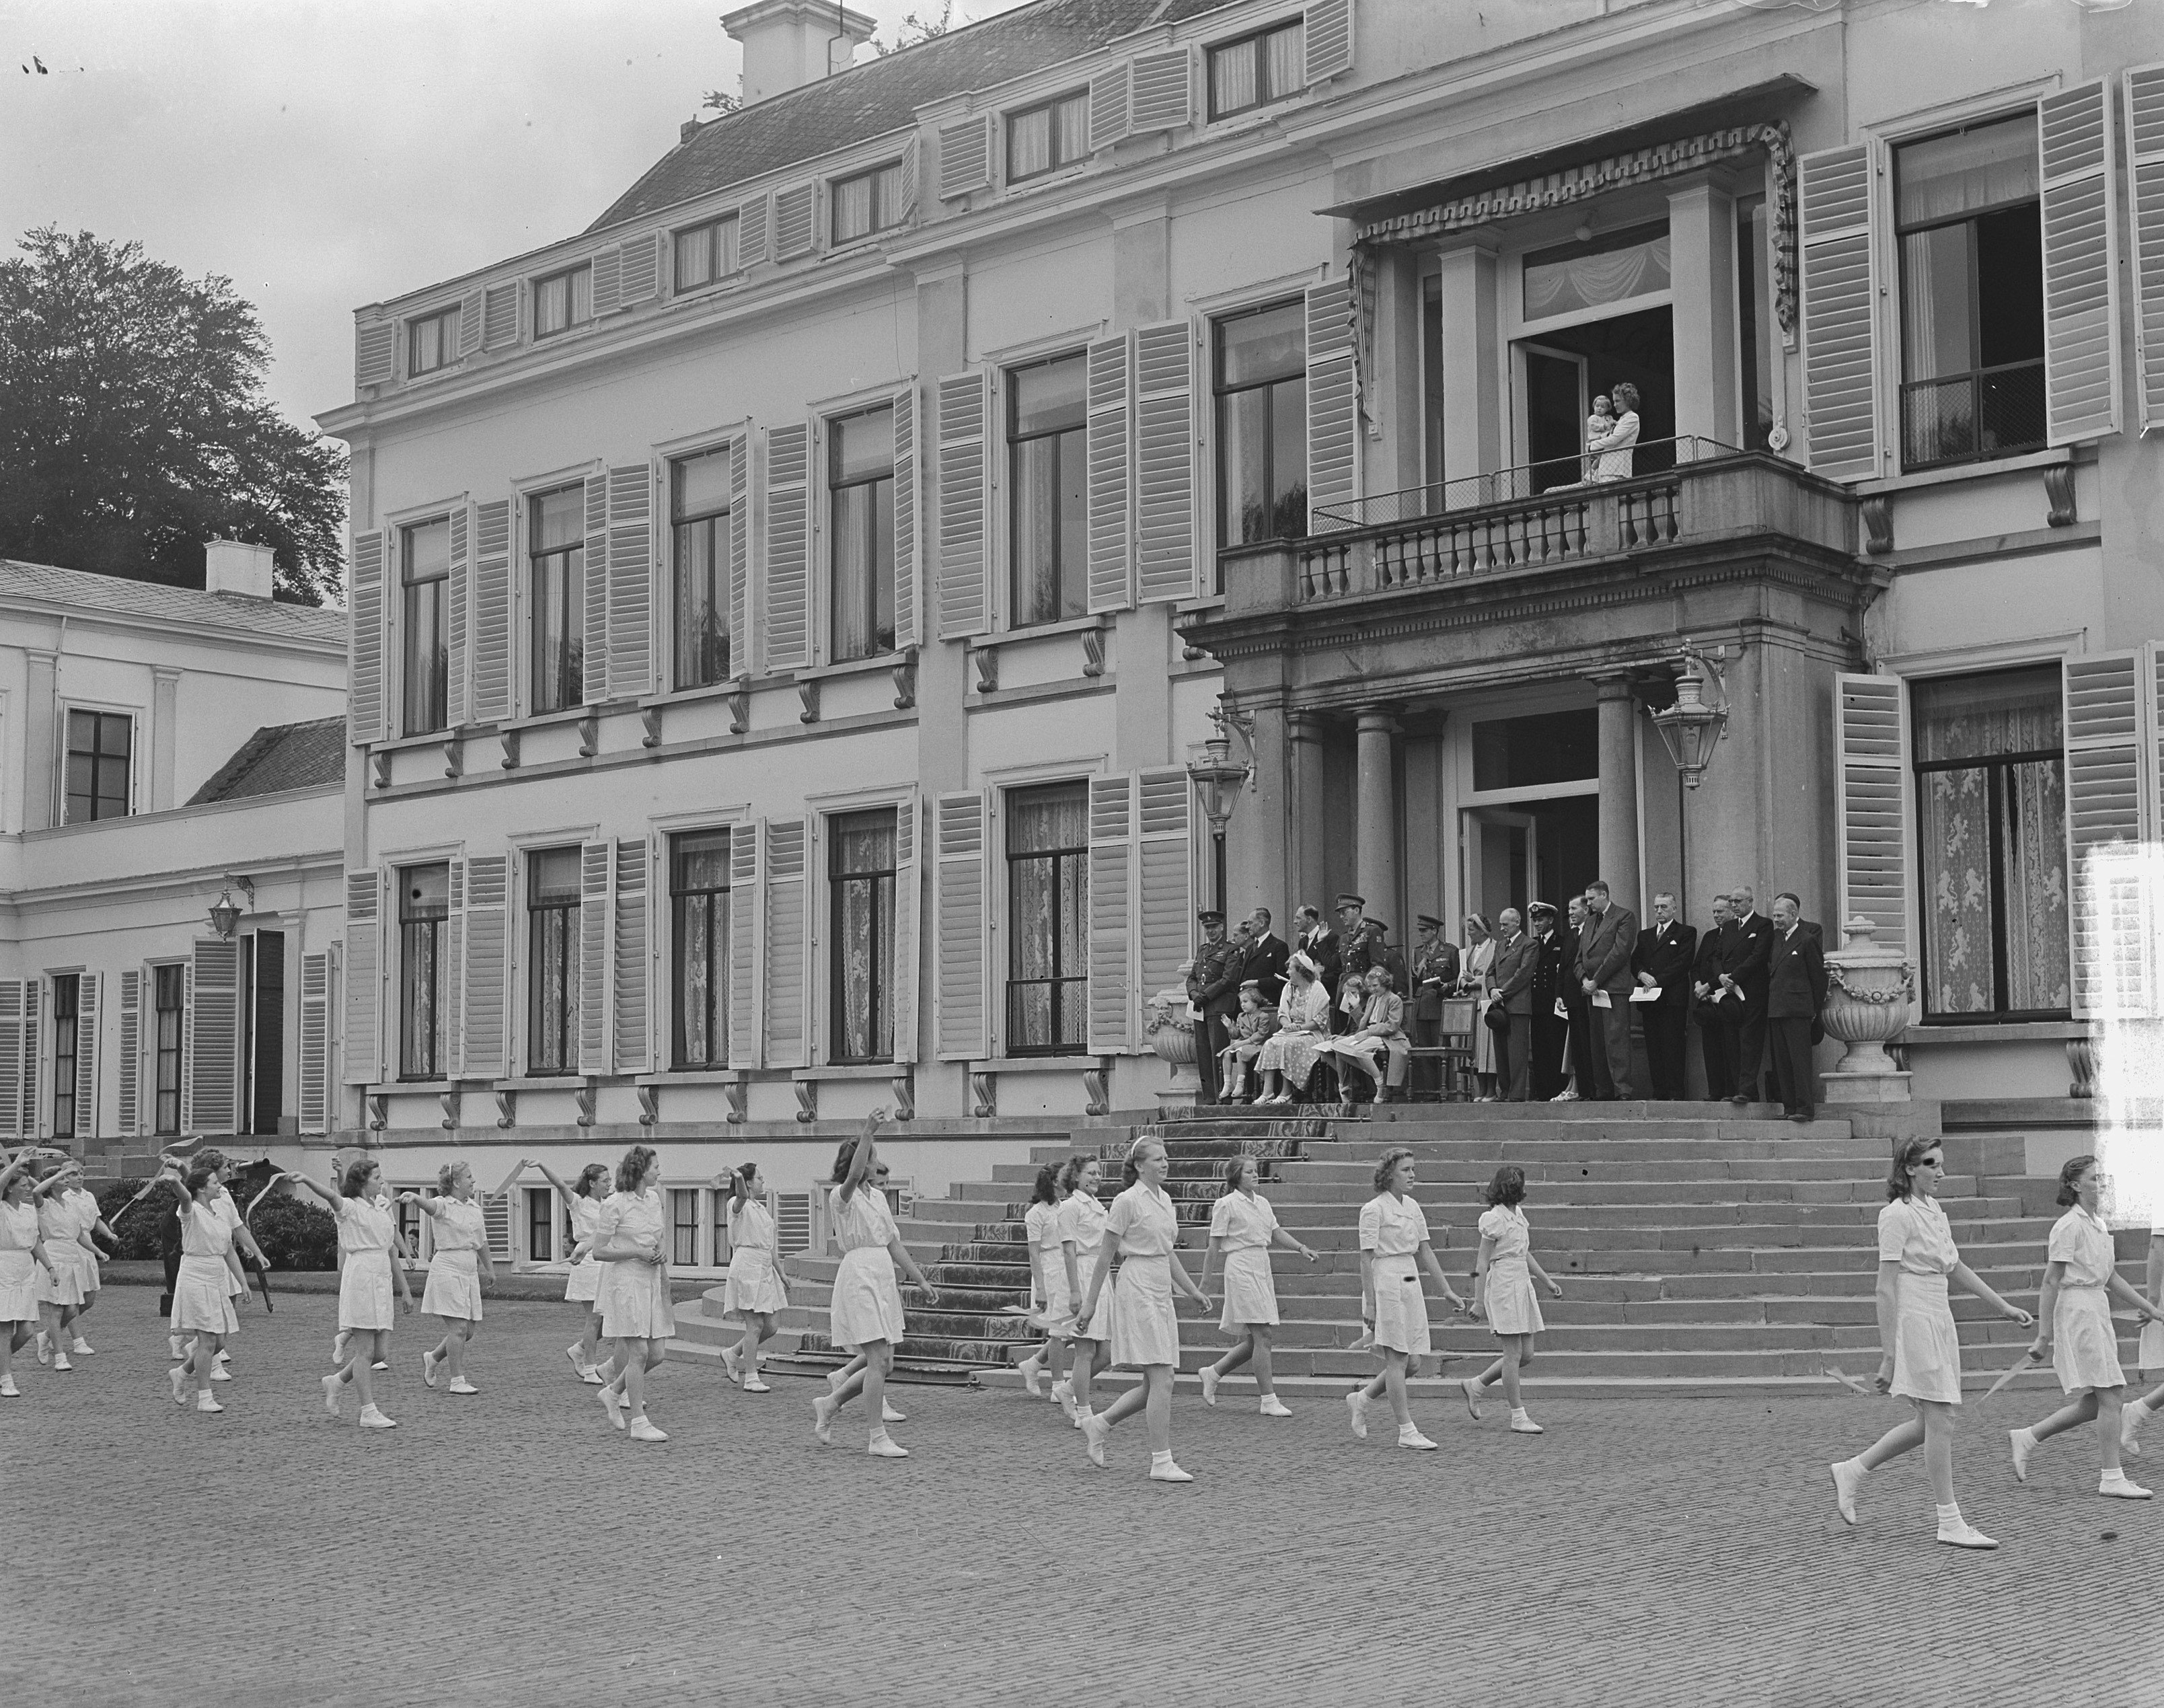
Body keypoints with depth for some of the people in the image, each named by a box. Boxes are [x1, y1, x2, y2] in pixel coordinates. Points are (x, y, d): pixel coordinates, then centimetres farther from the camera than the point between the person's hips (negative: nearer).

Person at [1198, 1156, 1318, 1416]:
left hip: (1263, 1269, 8)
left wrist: (1302, 1248, 4)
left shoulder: (1263, 1203, 14)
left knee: (1255, 1340, 10)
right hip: (1242, 1269, -8)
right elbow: (1214, 1245, -5)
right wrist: (1206, 1280, -4)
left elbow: (1277, 1233, 19)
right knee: (1262, 1336, -11)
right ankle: (1269, 1400, -7)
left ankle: (1213, 1373, 28)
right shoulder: (1226, 1205, -6)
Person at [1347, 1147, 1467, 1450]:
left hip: (1411, 1283, 8)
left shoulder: (1412, 1207, 13)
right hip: (1385, 1284, -8)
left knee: (1410, 1361, 7)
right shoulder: (1374, 1209, -10)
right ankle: (1407, 1431, -1)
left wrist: (1447, 1289, 13)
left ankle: (1361, 1399, 26)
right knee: (1397, 1360, -5)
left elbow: (1425, 1251, 16)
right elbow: (1366, 1259, -12)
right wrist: (1369, 1304, -16)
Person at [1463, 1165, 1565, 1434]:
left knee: (1525, 1355, 8)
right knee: (1514, 1354, -6)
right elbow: (1482, 1264, -11)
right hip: (1503, 1287, -9)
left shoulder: (1517, 1214, 14)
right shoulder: (1495, 1219, -12)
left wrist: (1546, 1280, 25)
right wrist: (1478, 1302, -13)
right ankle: (1518, 1418, 0)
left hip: (1522, 1285, 9)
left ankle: (1475, 1385, 23)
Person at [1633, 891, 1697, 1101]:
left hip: (1673, 999, -5)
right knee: (1653, 1049, 1)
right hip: (1649, 1001, 5)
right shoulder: (1645, 935, 22)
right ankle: (1660, 1093, 3)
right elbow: (1634, 961, 14)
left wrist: (1657, 980, -13)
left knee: (1673, 1049, -9)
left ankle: (1676, 1094, -8)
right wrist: (1642, 974, -9)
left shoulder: (1686, 933, 5)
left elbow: (1683, 963, -7)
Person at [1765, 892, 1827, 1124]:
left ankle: (1804, 1108, -10)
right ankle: (1789, 1107, 9)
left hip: (1797, 1009, -7)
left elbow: (1818, 977, -3)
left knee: (1800, 1059, -9)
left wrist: (1816, 1008, 1)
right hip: (1775, 1008, 7)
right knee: (1781, 1061, 6)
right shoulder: (1777, 936, 14)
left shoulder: (1807, 939, -6)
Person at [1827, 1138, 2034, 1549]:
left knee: (1933, 1422, 10)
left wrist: (2003, 1307, 28)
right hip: (1913, 1322, -9)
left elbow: (1956, 1268, 26)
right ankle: (1950, 1523, -1)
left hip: (1939, 1322, 9)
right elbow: (1886, 1288, -15)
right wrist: (1888, 1355, -19)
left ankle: (1852, 1470, 22)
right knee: (1940, 1421, -7)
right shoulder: (1898, 1215, -12)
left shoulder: (1934, 1210, 14)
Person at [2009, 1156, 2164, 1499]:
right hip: (2077, 1311, -9)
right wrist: (2044, 1336, -16)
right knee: (2111, 1396, -8)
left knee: (2094, 1404, 10)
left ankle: (2027, 1437, 20)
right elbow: (2051, 1283, -14)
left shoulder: (2098, 1224, 15)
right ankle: (2112, 1479, -2)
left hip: (2097, 1311, 9)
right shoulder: (2069, 1226, -12)